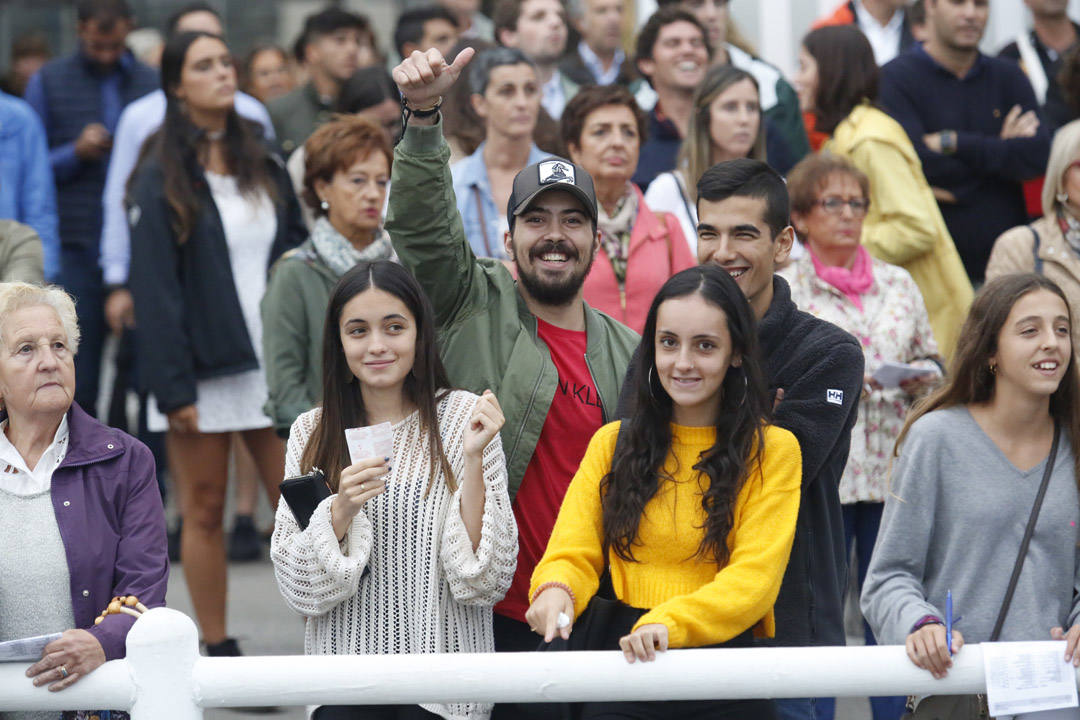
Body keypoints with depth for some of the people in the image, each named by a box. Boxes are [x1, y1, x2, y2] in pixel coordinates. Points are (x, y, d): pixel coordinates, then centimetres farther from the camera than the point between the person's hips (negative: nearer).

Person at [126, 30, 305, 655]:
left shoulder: (266, 170, 13)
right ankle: (219, 652, 10)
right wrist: (173, 387, -13)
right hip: (201, 370, -4)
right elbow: (154, 288, -7)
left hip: (273, 364, 4)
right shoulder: (161, 181, -2)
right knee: (205, 513, 3)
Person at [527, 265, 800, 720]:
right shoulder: (613, 443, 15)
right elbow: (573, 553, 7)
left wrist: (669, 622, -24)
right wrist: (556, 590, -17)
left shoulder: (772, 451, 4)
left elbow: (755, 575, -6)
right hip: (623, 659, 2)